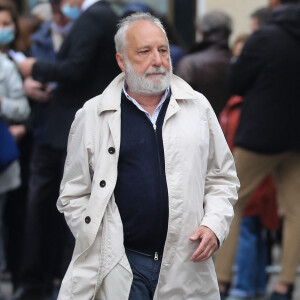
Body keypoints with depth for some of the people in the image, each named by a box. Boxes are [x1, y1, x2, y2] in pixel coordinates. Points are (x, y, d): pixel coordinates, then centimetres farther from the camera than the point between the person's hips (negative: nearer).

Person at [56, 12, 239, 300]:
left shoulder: (197, 107, 9)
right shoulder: (92, 115, 3)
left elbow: (222, 178, 14)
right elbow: (74, 195, 6)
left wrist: (214, 225, -2)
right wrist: (100, 249, -4)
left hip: (186, 263, 2)